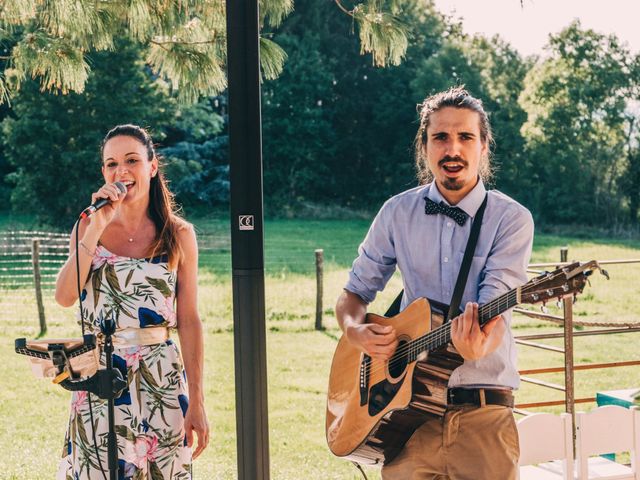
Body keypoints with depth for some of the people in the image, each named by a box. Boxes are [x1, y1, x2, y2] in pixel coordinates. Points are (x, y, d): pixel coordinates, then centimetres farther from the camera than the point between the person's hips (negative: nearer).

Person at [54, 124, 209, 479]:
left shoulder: (178, 234, 1)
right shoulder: (89, 227, 5)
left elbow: (189, 321, -1)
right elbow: (64, 296, -10)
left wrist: (197, 402, -5)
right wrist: (98, 226, -14)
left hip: (160, 381, -1)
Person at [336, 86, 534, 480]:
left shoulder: (511, 219, -6)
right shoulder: (398, 212, 3)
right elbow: (355, 292, 11)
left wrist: (480, 345, -39)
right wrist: (356, 332, -10)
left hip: (482, 410, -2)